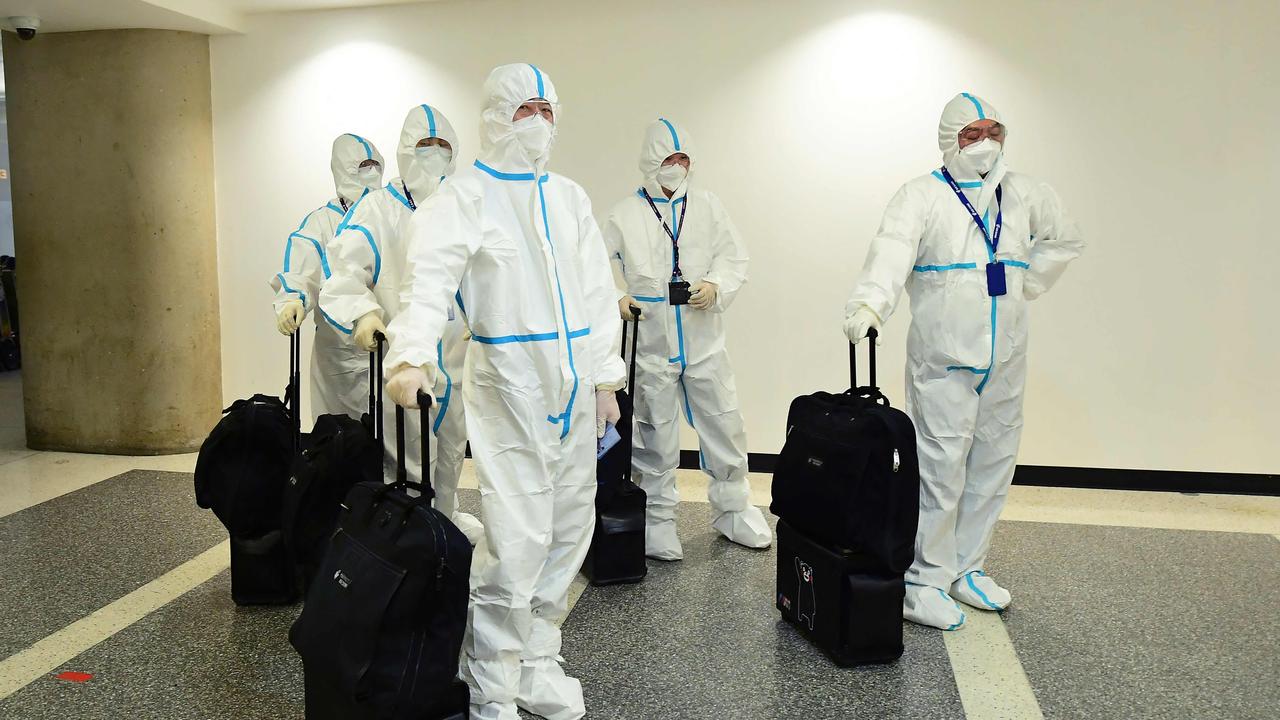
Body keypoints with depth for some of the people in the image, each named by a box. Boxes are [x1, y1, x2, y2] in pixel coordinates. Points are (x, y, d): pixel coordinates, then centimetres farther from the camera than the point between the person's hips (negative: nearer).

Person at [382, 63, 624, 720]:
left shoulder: (569, 197, 15)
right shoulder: (464, 196, -4)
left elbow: (597, 292, 14)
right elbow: (430, 278, -18)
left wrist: (605, 379, 10)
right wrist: (411, 356, -35)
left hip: (574, 385, 7)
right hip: (508, 383, -6)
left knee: (568, 531, 12)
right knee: (517, 540, -9)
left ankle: (536, 661, 30)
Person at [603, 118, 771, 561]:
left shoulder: (707, 206, 5)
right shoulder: (626, 214, -1)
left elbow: (734, 258, 4)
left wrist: (716, 286, -15)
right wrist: (616, 298, -20)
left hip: (704, 340, 2)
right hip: (651, 343, -2)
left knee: (725, 428, 9)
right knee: (655, 435, 7)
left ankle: (733, 512, 29)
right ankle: (658, 522, 23)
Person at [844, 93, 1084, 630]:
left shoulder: (1025, 194, 12)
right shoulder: (922, 196, -5)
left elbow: (1065, 239, 30)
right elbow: (893, 249, -24)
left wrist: (1026, 286, 17)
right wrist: (869, 302, -43)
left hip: (1005, 359, 6)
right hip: (942, 358, -6)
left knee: (994, 464, 10)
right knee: (941, 467, -7)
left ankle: (966, 568, 24)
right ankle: (924, 582, 4)